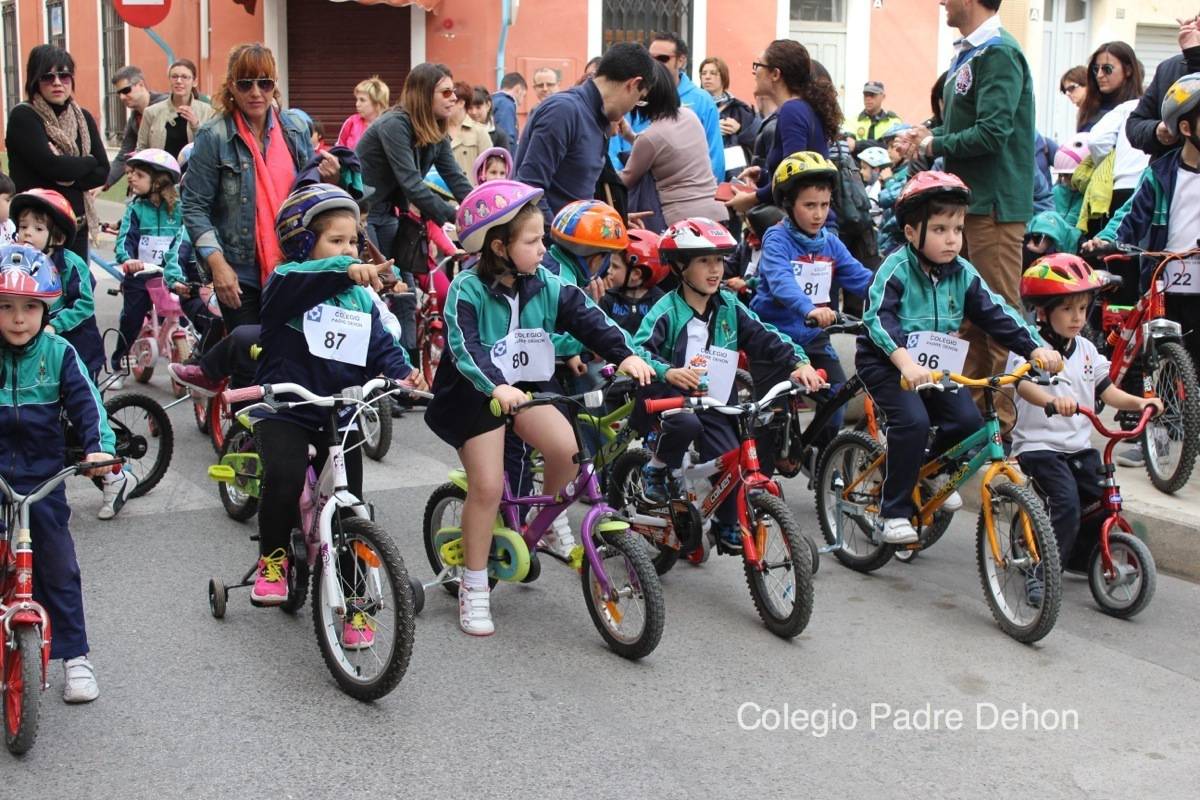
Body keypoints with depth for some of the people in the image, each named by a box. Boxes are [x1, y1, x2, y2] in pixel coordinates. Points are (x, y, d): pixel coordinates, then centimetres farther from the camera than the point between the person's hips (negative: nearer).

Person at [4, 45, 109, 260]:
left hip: (77, 225, 5)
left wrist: (71, 179, -13)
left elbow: (102, 172, 4)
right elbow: (51, 165, -18)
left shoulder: (82, 118, 11)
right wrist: (88, 162, -2)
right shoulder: (23, 117, -6)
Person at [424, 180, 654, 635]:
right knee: (487, 486, -11)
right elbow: (465, 348, -29)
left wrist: (625, 354, -25)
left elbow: (586, 317, -10)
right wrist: (496, 387, -45)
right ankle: (474, 589, 4)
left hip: (528, 389, 4)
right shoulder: (467, 290, -16)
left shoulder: (544, 285, -2)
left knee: (567, 448, -22)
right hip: (475, 394, -4)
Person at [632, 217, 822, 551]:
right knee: (686, 423, -37)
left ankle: (728, 527, 15)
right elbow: (639, 350, -18)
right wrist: (668, 372, -37)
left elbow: (765, 338, 4)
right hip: (673, 397, -4)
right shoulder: (667, 311, -8)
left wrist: (800, 362, -11)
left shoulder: (730, 308, 7)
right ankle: (655, 470, -6)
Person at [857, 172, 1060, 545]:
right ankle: (894, 511, -12)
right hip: (887, 364, -5)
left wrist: (1036, 347, -17)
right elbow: (878, 318, -31)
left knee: (968, 420, -15)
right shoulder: (897, 269, -17)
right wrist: (905, 362, -47)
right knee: (913, 421, -27)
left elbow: (996, 313, -2)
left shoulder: (962, 273, 0)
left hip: (936, 367, 5)